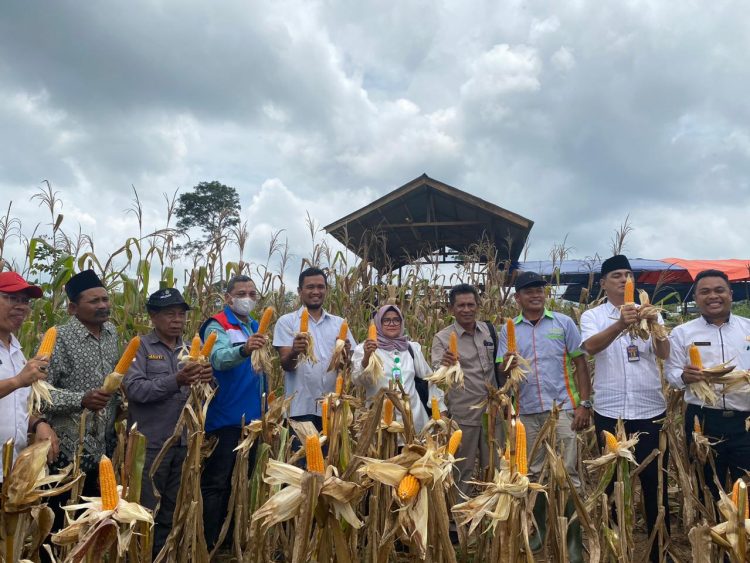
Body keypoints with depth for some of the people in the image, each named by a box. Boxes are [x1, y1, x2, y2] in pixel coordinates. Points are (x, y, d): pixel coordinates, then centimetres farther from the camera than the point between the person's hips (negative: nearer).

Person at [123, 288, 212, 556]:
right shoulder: (140, 347, -5)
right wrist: (176, 381, -28)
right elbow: (134, 389, -18)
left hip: (184, 442, 5)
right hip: (150, 443, -5)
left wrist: (207, 380, -14)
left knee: (173, 510, 15)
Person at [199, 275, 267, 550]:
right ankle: (207, 543, 7)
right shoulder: (217, 326, -10)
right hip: (225, 418, -8)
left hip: (252, 417, 8)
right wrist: (244, 350, -52)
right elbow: (219, 359, -31)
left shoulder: (255, 327, 13)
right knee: (216, 483, -2)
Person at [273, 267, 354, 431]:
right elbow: (286, 365, -6)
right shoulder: (287, 321, 1)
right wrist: (294, 352, -28)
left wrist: (345, 354, -13)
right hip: (301, 408, -3)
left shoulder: (339, 323, 11)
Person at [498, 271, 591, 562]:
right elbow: (502, 370, 3)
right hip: (527, 411, 2)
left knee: (568, 472, -1)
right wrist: (508, 367, -22)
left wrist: (584, 404, -6)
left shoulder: (564, 323, 2)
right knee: (533, 473, 11)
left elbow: (580, 363, 2)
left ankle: (574, 539, 10)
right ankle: (540, 530, 27)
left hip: (562, 407, -2)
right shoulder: (508, 330, 6)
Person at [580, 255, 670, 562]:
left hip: (650, 410, 1)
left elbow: (664, 354, -8)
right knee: (613, 480, 11)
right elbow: (590, 347, -20)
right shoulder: (592, 316, 1)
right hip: (610, 412, -1)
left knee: (655, 480, 7)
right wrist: (620, 324, -37)